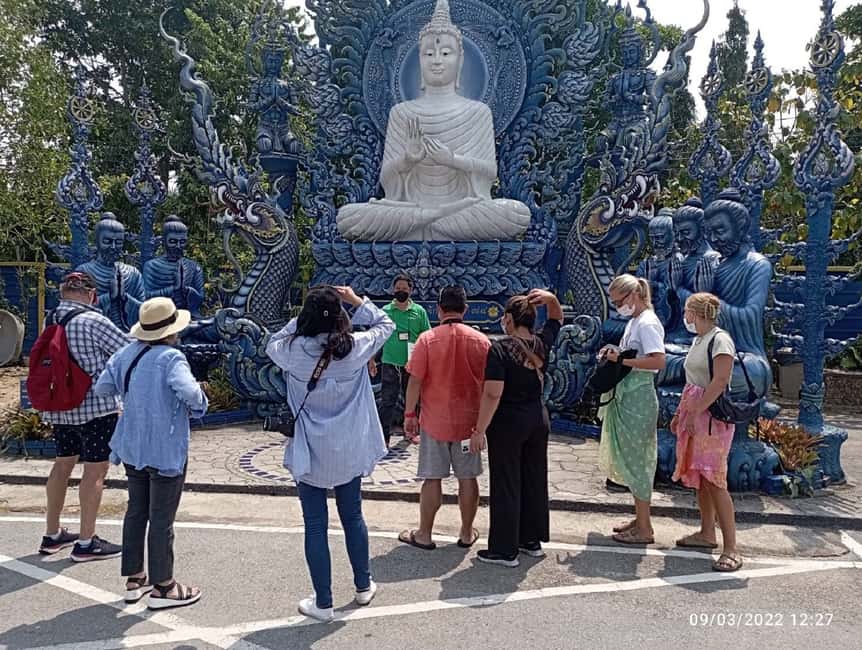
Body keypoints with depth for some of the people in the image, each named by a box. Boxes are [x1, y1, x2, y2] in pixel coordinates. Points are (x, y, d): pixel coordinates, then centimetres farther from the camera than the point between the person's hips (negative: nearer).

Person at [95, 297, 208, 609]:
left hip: (132, 448, 8)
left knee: (136, 511, 18)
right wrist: (199, 401, -13)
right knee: (162, 519, 3)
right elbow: (188, 391, -34)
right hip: (165, 451, -7)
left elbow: (102, 388, 6)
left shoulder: (126, 353, 3)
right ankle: (162, 587, 14)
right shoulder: (171, 358, -19)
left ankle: (134, 579, 30)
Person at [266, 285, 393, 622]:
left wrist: (303, 317, 4)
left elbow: (273, 344, 9)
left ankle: (323, 602, 18)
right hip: (349, 451, 2)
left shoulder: (292, 351, -15)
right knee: (353, 517, 20)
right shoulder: (354, 347, -14)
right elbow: (386, 324, 4)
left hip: (309, 453, -1)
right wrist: (356, 300, 6)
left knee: (315, 526, 9)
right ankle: (363, 586, 36)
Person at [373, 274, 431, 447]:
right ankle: (383, 437, 0)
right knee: (387, 401, -4)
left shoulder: (419, 311, 4)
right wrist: (372, 360, 2)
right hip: (390, 363, -2)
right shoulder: (385, 311, 2)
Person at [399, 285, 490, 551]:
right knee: (468, 478, 11)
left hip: (434, 420, -2)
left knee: (432, 479, 7)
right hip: (469, 421, 2)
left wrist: (409, 414, 1)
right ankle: (467, 533, 23)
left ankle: (424, 535, 18)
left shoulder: (427, 339, -10)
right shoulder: (481, 340, -4)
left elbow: (415, 381, -9)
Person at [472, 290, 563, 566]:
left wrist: (480, 430, -16)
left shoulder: (500, 349, -17)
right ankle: (532, 541, 29)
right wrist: (552, 299, 1)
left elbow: (492, 394, -22)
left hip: (508, 424, -6)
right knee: (535, 482, 16)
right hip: (538, 419, 6)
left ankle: (505, 550, 10)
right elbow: (557, 318, 21)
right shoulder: (542, 343, 1)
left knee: (506, 487, 3)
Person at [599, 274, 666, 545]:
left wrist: (622, 360, -22)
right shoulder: (634, 321, 14)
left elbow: (658, 361, -26)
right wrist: (615, 353, 3)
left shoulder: (647, 323, -15)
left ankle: (644, 529, 7)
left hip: (638, 400, -10)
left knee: (634, 461, -3)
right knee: (629, 459, 16)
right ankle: (640, 519, 27)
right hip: (627, 398, 10)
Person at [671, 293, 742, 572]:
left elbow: (720, 382, -21)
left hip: (712, 415, -9)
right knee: (698, 476, 12)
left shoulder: (720, 340, -13)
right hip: (693, 413, 9)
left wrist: (695, 412, -23)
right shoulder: (698, 340, 16)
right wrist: (680, 413, 19)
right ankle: (707, 533, 23)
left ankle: (731, 549, -9)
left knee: (713, 479, -12)